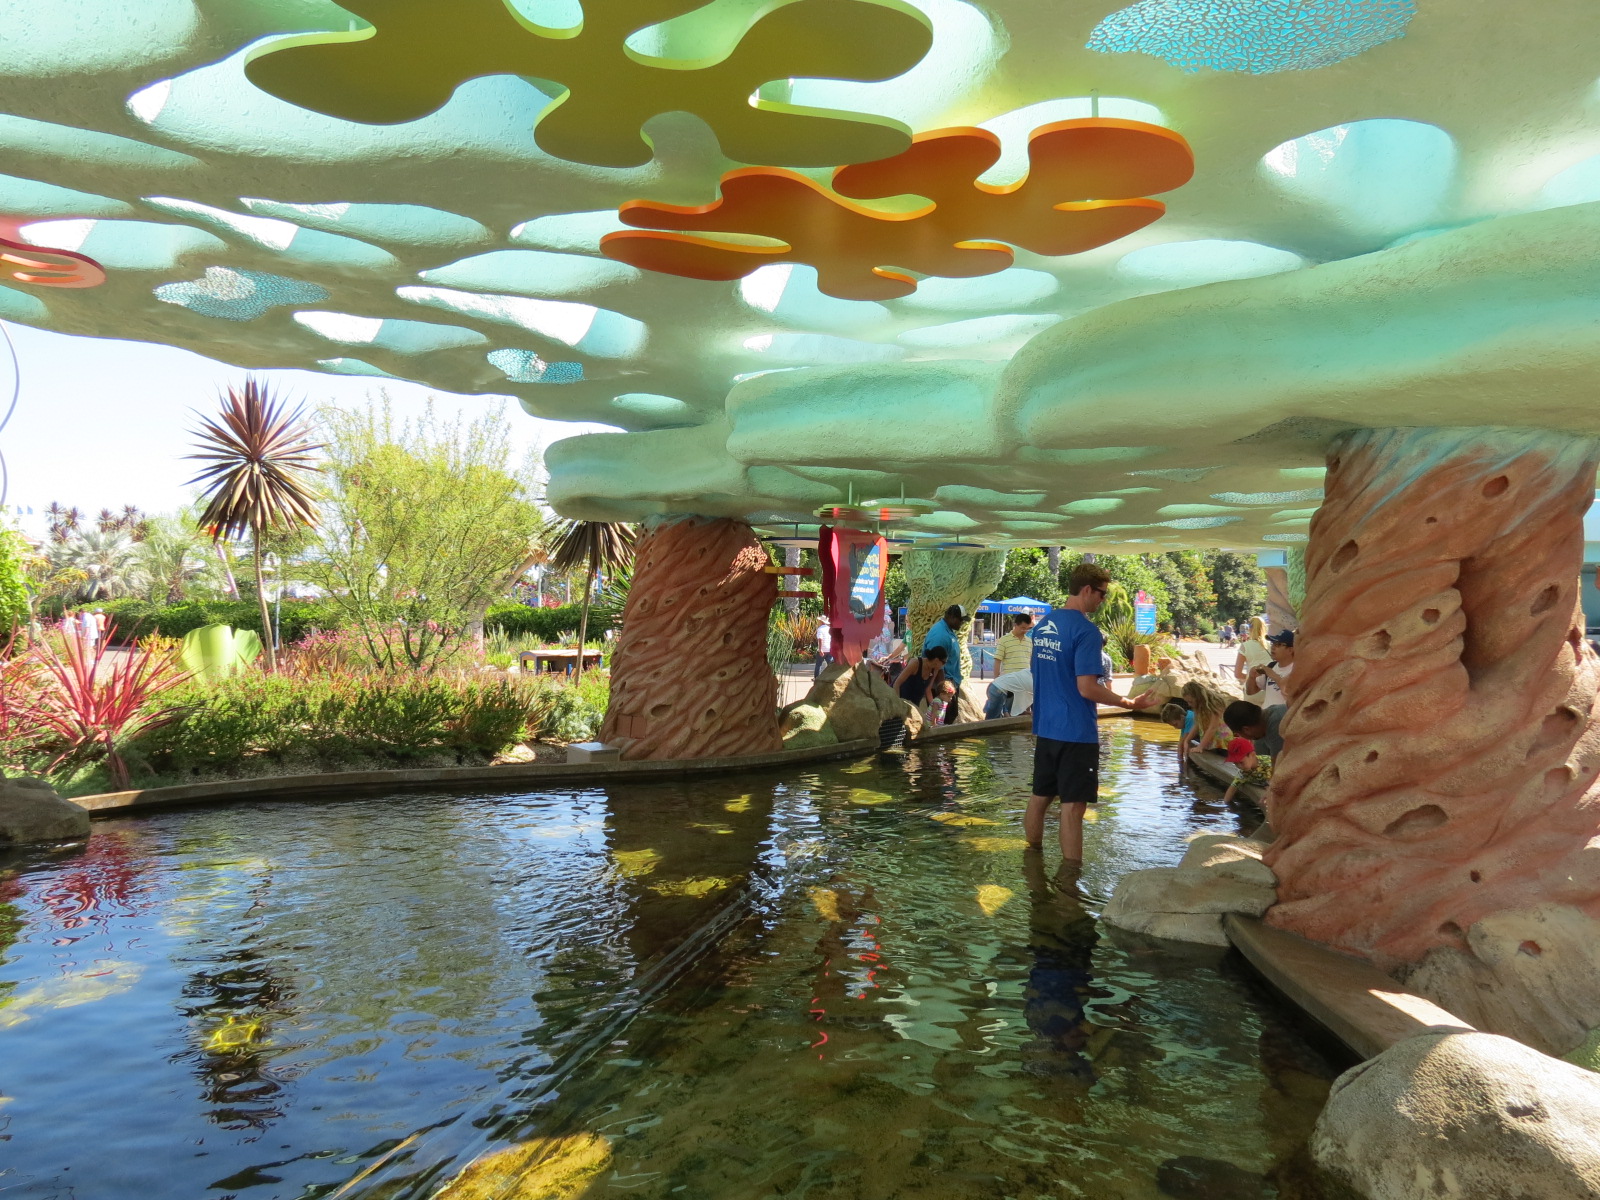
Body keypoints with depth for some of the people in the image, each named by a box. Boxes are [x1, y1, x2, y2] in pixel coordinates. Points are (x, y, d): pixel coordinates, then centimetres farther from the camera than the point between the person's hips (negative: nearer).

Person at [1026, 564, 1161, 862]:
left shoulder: (1042, 624, 8)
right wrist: (1132, 703, -14)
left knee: (1039, 797, 16)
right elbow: (1087, 688, -21)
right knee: (1073, 806, -2)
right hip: (1076, 733, -8)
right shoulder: (1086, 630, -17)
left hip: (1045, 729, 8)